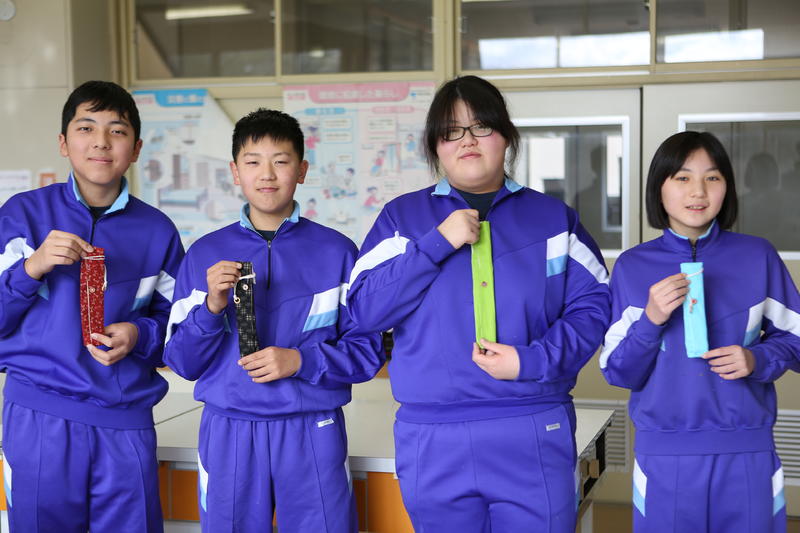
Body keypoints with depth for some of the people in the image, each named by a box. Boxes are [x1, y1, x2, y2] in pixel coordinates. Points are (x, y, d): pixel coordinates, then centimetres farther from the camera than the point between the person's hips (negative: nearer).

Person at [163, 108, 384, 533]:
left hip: (313, 435, -1)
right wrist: (212, 307, -13)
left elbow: (368, 350, -1)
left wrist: (299, 361, -16)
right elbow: (182, 362, 4)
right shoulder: (205, 255, 5)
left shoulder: (336, 252, 1)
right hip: (228, 435, 1)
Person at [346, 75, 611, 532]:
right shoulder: (404, 216, 6)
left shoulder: (552, 217, 7)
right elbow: (364, 308, -4)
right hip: (434, 441, 1)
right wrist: (437, 242, -13)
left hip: (535, 437, 0)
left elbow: (594, 303, 1)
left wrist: (534, 361, -14)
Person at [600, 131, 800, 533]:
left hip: (747, 455, 0)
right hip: (664, 455, 0)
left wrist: (757, 359, -12)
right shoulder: (633, 266, 1)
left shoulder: (758, 256, 1)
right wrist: (651, 319, -17)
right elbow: (618, 373, 0)